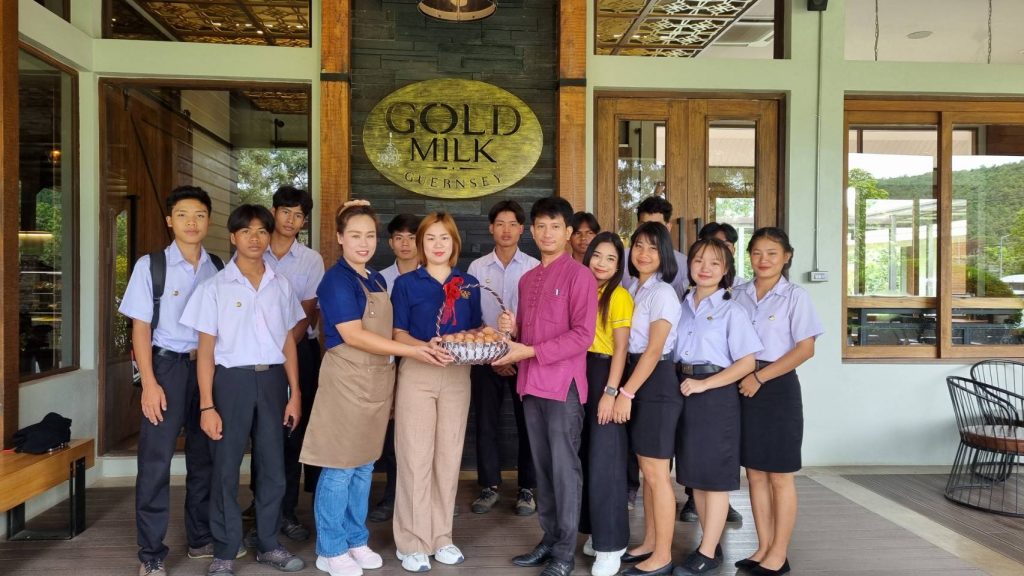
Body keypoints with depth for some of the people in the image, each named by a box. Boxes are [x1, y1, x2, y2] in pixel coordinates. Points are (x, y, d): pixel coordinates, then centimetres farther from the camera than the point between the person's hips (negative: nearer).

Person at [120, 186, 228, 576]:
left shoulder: (217, 269, 4)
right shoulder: (150, 265, -4)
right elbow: (140, 327, -4)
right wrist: (149, 383, -11)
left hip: (209, 366, 3)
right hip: (167, 366, -3)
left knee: (205, 456, 13)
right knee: (156, 462, 0)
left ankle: (202, 538, 28)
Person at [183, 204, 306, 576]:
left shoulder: (280, 286, 8)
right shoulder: (216, 287, -2)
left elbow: (288, 343, 10)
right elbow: (206, 350, -3)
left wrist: (295, 393, 6)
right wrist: (207, 406, -8)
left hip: (272, 379, 3)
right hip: (232, 379, -3)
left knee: (274, 468, 10)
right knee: (226, 469, 4)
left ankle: (268, 545, 26)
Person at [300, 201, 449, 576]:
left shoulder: (377, 280, 12)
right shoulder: (336, 280, -13)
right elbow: (353, 335, -20)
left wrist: (422, 345, 8)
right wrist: (411, 351, -23)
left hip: (378, 381, 8)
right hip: (347, 381, -8)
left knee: (364, 466, 15)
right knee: (340, 467, 1)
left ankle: (356, 540, 27)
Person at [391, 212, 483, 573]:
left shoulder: (469, 284, 10)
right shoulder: (406, 283, 1)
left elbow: (475, 329, 14)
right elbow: (397, 333, -4)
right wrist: (426, 346, -23)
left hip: (457, 375, 3)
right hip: (417, 374, -3)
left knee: (449, 456, 9)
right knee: (416, 457, -1)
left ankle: (441, 536, 22)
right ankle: (412, 542, 10)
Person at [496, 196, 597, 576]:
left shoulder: (579, 275, -7)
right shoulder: (527, 280, 15)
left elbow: (582, 336, -14)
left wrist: (530, 351, -18)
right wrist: (512, 329, 1)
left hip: (563, 384, -7)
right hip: (530, 385, 7)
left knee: (564, 467, 1)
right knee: (542, 467, 13)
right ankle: (549, 540, 25)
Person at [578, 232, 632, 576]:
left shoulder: (619, 296, -8)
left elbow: (621, 348, -12)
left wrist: (610, 392, -18)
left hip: (605, 375, -6)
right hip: (578, 376, 7)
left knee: (605, 460, -3)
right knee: (585, 456, 12)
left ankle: (611, 544, 7)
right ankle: (596, 531, 26)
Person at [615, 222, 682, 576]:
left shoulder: (662, 293, -12)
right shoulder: (634, 290, 13)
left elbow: (654, 351, -18)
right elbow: (630, 344, 12)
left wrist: (625, 393, -19)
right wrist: (626, 390, 4)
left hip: (656, 385, -8)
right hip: (637, 379, 8)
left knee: (657, 474, -1)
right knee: (647, 471, 15)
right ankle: (649, 544, 26)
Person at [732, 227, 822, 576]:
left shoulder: (795, 296, -5)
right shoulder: (740, 295, 8)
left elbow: (805, 349, -11)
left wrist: (760, 377, -16)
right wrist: (739, 378, -2)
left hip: (778, 388, -5)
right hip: (744, 387, 5)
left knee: (779, 476, 4)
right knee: (755, 474, 11)